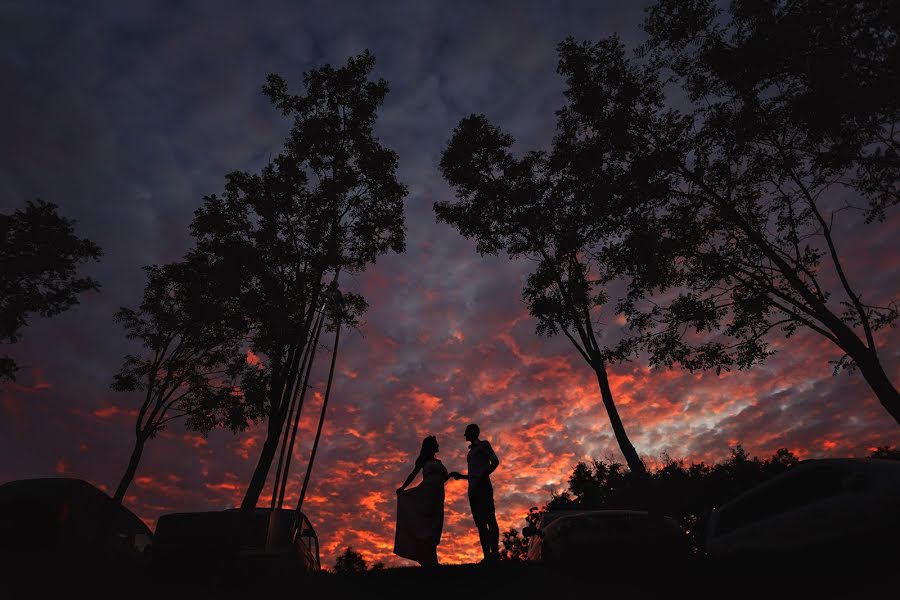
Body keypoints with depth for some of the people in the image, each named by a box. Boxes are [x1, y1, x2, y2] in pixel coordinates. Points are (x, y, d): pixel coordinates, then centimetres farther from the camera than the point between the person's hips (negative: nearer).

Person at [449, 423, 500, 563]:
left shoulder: (483, 444, 6)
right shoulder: (471, 451, 26)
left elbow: (495, 461, -9)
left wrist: (482, 476, -17)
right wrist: (460, 476, 28)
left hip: (483, 486, -8)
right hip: (473, 489, 8)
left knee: (490, 519, -13)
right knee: (480, 523, 0)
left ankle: (495, 552, -17)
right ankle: (487, 555, -4)